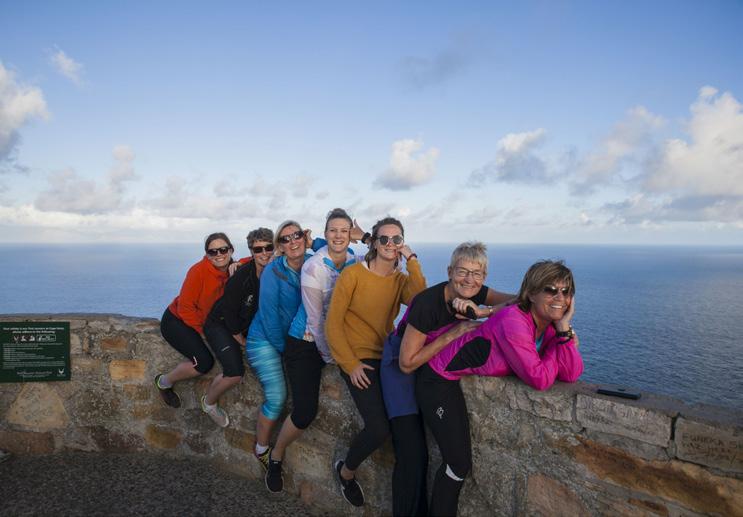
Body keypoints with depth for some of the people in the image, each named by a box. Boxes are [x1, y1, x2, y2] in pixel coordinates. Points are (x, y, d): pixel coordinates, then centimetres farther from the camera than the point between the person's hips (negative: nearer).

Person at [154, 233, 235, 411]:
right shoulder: (199, 271, -26)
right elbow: (185, 308, -21)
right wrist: (202, 331, -14)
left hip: (203, 322, 7)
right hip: (176, 321, -7)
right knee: (204, 362, -18)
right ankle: (164, 382, 8)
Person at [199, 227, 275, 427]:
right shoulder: (241, 277, -28)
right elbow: (229, 313, -21)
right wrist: (242, 341, -11)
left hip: (247, 324, 7)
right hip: (220, 323, -7)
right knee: (235, 372, -18)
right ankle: (209, 402, 11)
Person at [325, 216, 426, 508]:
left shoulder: (401, 279, 7)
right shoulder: (353, 274, -7)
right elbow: (333, 322, -7)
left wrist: (412, 261, -15)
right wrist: (351, 364, -12)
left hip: (386, 357, 5)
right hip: (358, 358, -5)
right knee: (379, 428, -17)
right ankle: (346, 471, 17)